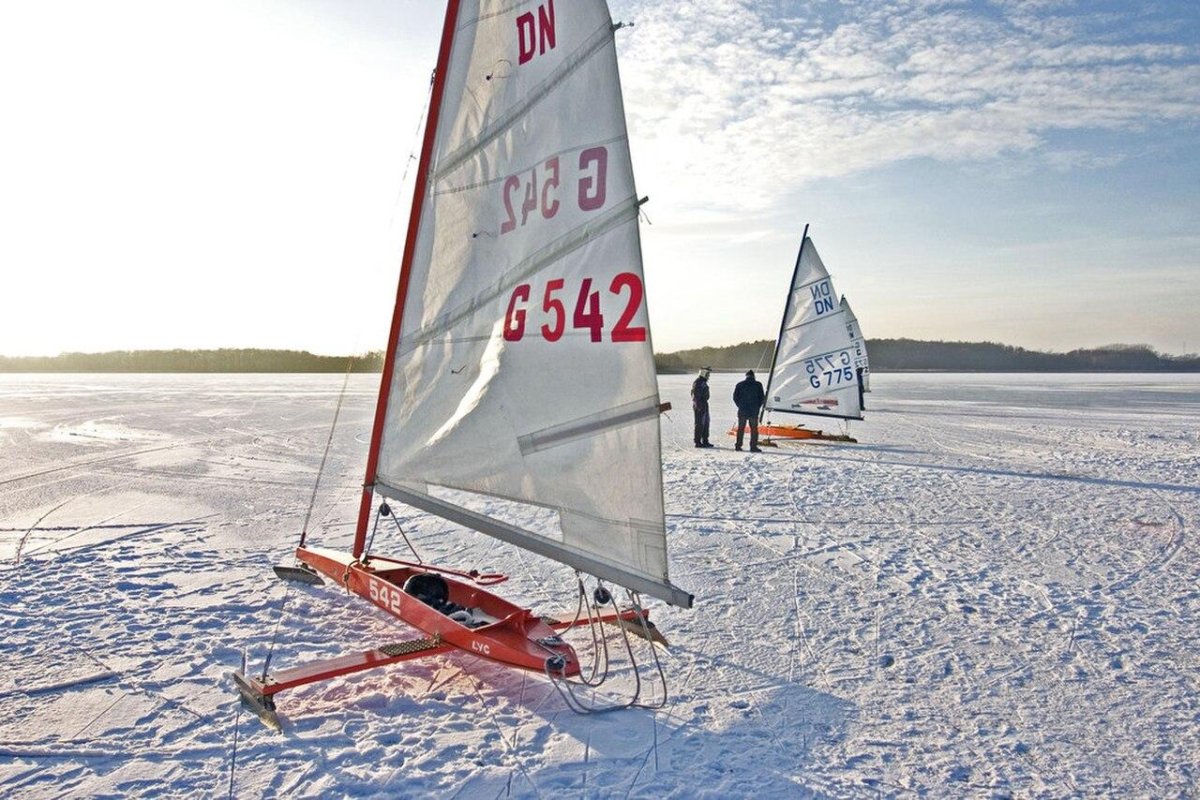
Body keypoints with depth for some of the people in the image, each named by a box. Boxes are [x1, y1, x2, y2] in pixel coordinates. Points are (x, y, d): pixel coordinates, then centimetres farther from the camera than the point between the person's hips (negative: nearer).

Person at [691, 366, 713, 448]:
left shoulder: (704, 381, 16)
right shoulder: (698, 382, -16)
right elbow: (696, 395, -21)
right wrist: (699, 406, -24)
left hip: (704, 404, 10)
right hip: (699, 405, -10)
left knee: (706, 423, 14)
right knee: (700, 424, -6)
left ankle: (705, 441, 21)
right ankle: (698, 442, -1)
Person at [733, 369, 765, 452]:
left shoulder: (740, 385, 2)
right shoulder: (758, 385, -1)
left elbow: (735, 397, 3)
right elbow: (762, 397, 1)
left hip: (742, 411, 2)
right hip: (754, 411, -1)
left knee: (740, 428, 10)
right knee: (754, 429, 4)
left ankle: (738, 445, 11)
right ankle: (753, 446, -1)